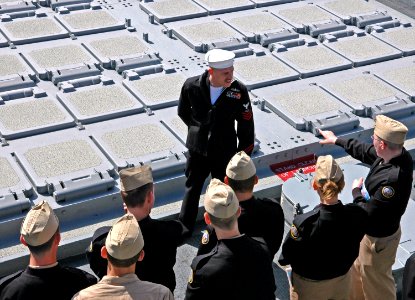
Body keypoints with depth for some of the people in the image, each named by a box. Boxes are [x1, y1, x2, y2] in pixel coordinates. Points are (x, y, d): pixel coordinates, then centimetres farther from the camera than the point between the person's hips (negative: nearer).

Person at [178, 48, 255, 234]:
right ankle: (185, 226, 36)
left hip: (225, 152, -1)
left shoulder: (239, 91, -19)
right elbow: (183, 111, 6)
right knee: (192, 187, 18)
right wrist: (198, 129, 7)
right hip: (197, 149, 1)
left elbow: (246, 126, -8)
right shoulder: (192, 86, -16)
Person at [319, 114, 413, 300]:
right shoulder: (396, 153, -14)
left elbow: (368, 213, -32)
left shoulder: (392, 180, -42)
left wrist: (357, 192, -14)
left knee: (376, 281, 17)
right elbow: (365, 151, 7)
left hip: (379, 239, -9)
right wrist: (337, 141, 19)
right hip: (370, 230, 9)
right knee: (358, 269, 31)